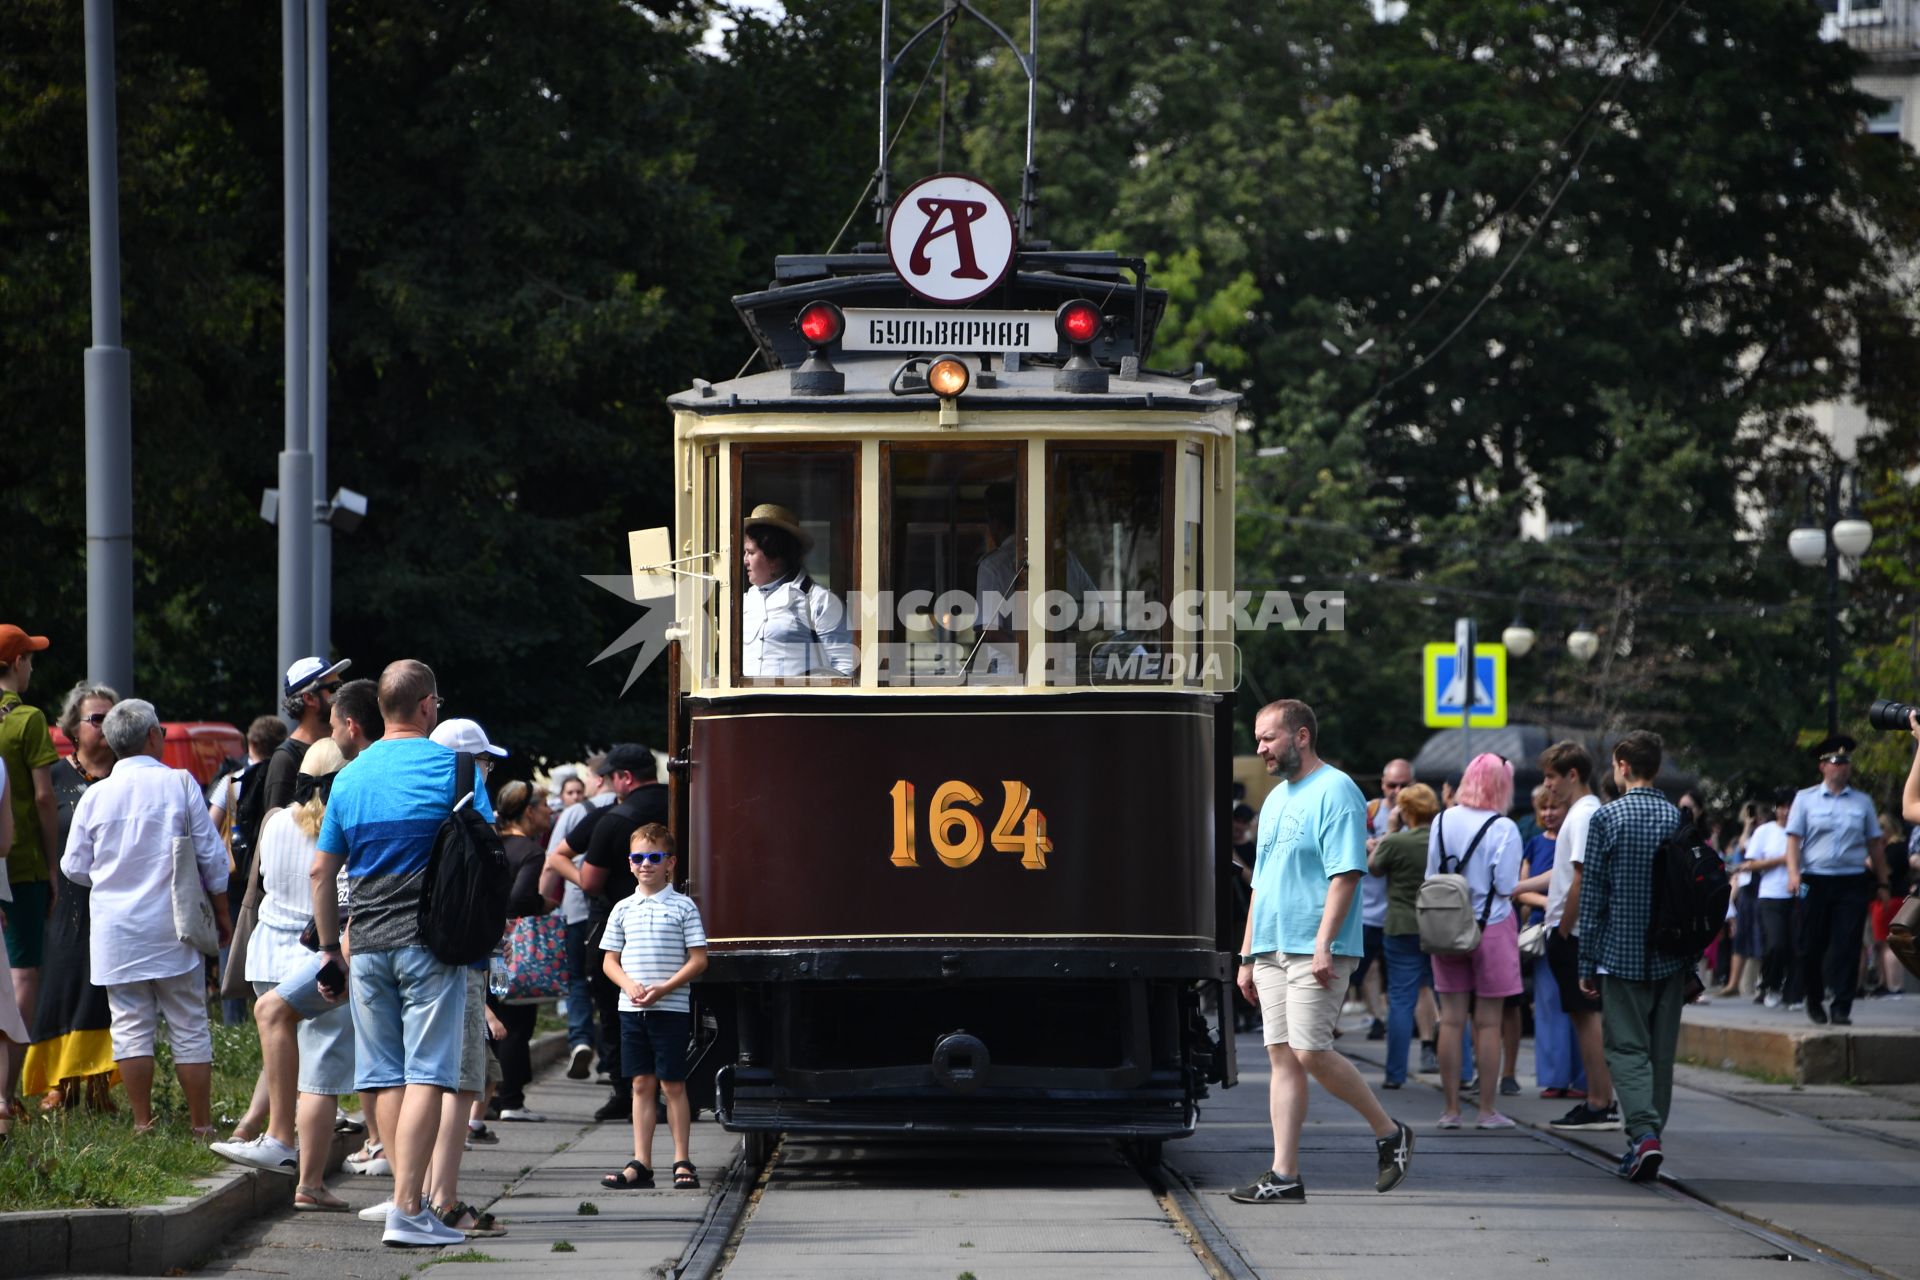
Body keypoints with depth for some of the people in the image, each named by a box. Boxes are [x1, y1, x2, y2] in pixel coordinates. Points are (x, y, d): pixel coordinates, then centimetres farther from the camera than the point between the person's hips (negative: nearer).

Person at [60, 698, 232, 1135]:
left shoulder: (95, 796, 0)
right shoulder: (179, 784, -5)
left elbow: (74, 867, 6)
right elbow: (212, 857, -1)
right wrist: (221, 914, 12)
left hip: (117, 930, 1)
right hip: (173, 928, -1)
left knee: (131, 1026, 5)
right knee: (189, 1027, 5)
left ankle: (143, 1125, 4)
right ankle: (201, 1126, 6)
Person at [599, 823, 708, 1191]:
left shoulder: (683, 907, -1)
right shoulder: (623, 909, 9)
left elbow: (698, 960, -4)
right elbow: (609, 960, 12)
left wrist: (663, 989, -15)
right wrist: (629, 984, -9)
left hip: (671, 1009, -3)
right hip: (631, 1009, 3)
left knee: (672, 1084, -2)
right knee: (641, 1084, 5)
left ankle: (683, 1161, 4)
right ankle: (641, 1164, 7)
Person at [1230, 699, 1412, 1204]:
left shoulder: (1335, 792, -8)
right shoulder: (1276, 799, 20)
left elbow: (1346, 874, -16)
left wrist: (1323, 945, -23)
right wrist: (1247, 957, 20)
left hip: (1314, 952, -8)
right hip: (1272, 951, 8)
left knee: (1310, 1053, -13)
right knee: (1282, 1055, 3)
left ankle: (1389, 1133, 5)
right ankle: (1284, 1176, 1)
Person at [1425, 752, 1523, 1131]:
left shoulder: (1442, 822, 1)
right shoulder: (1503, 829, -13)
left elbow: (1430, 876, 7)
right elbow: (1506, 886, -12)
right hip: (1492, 926, -4)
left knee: (1451, 1019, 7)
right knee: (1488, 1023, 2)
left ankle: (1451, 1109, 8)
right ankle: (1487, 1110, 5)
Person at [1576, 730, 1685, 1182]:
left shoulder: (1607, 818, -8)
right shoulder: (1679, 818, 4)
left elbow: (1592, 894, -7)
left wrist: (1587, 964, -1)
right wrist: (1691, 962, 16)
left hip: (1622, 955, -4)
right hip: (1671, 958, 4)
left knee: (1628, 1050, -2)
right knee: (1662, 1051, 11)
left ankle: (1644, 1133, -21)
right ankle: (1647, 1141, 16)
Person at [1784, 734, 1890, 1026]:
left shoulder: (1862, 802, 13)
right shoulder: (1806, 799, 8)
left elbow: (1876, 845, 16)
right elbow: (1794, 838, 1)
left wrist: (1882, 883, 13)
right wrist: (1793, 873, -13)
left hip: (1853, 882, 1)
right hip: (1815, 880, -1)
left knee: (1847, 945, -7)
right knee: (1812, 945, 3)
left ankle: (1841, 1007, -6)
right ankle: (1814, 1000, 21)